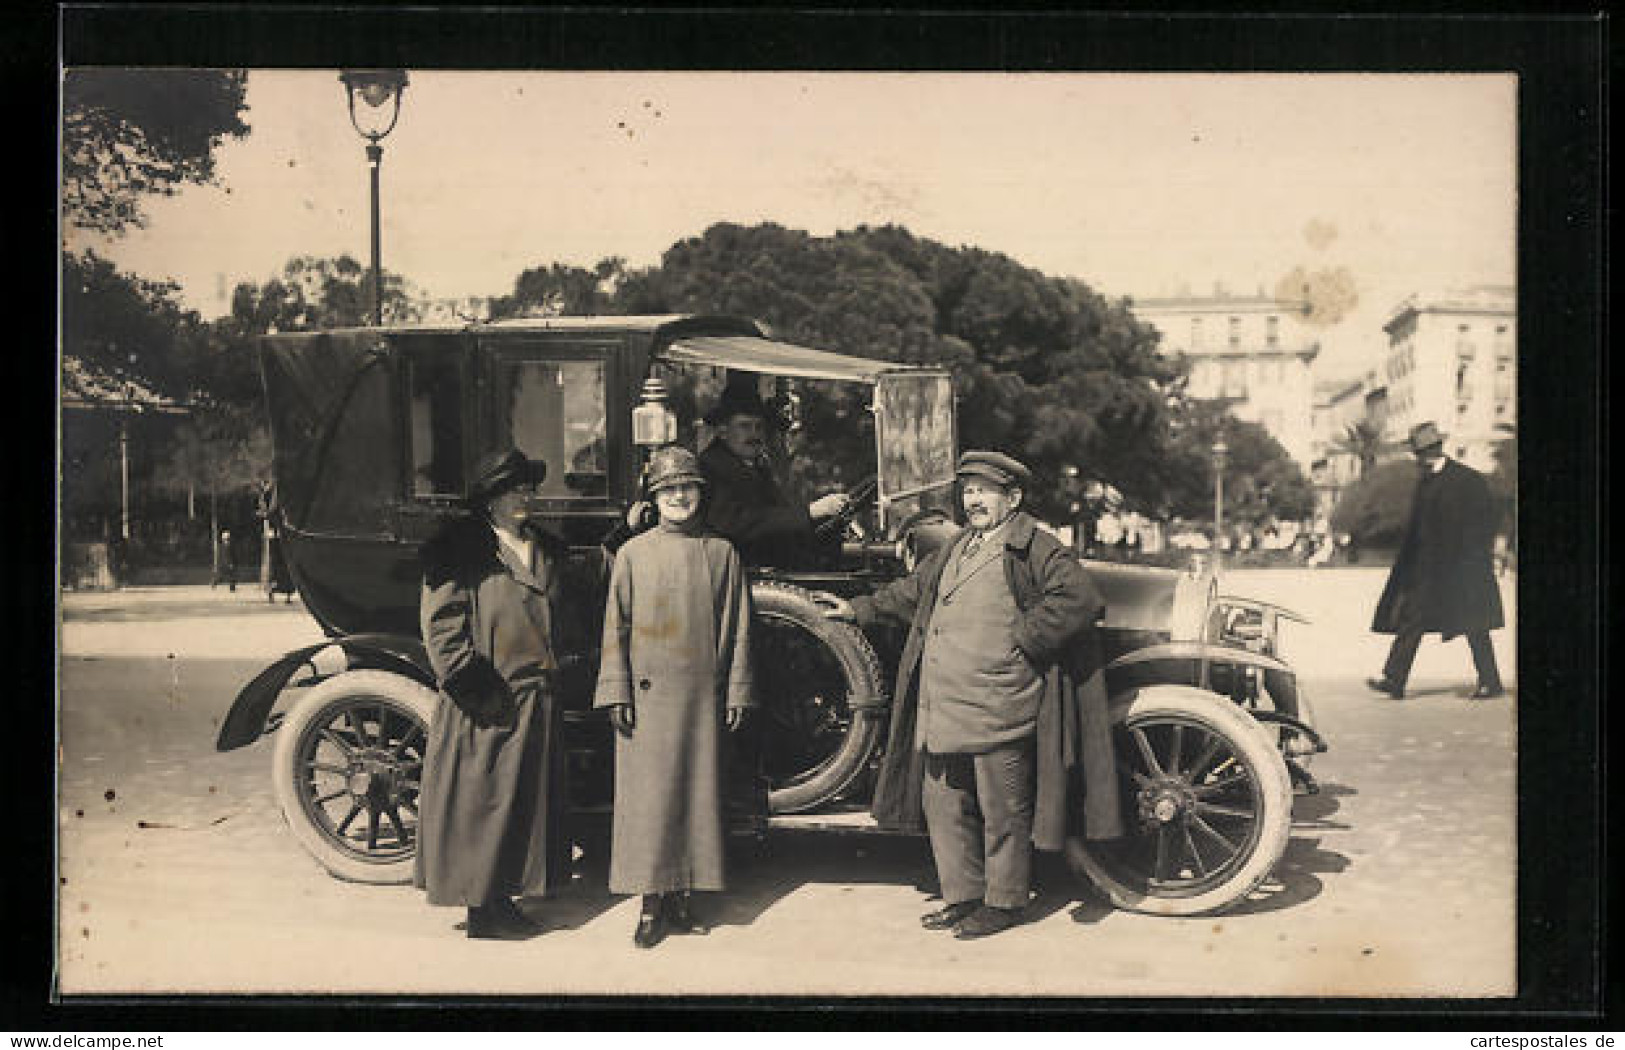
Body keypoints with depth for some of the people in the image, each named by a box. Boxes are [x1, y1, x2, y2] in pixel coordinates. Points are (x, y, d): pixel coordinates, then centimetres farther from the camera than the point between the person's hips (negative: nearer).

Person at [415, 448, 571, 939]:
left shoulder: (547, 549, 15)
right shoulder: (458, 548, -6)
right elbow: (442, 626, -12)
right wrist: (477, 687, -16)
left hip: (538, 702, 7)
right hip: (485, 705, -7)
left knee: (527, 803, 12)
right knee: (481, 805, 1)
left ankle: (502, 902, 23)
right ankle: (481, 908, 12)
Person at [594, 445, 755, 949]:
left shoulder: (722, 552, 7)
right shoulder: (633, 553, 4)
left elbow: (737, 629, 7)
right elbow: (615, 627, 3)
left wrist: (737, 692, 3)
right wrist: (616, 693, -4)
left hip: (702, 697, 1)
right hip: (648, 695, -1)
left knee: (697, 794, 5)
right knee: (647, 797, -1)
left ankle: (681, 899, 16)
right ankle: (652, 904, 8)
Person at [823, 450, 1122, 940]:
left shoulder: (1035, 547, -5)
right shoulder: (956, 548, 19)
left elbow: (1079, 599, -16)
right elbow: (914, 591, 32)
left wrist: (1022, 637, -16)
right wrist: (859, 609, 33)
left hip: (1000, 709, -8)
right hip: (941, 709, 8)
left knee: (1002, 811, 3)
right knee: (941, 803, 13)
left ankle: (1003, 903, 17)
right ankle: (963, 895, 26)